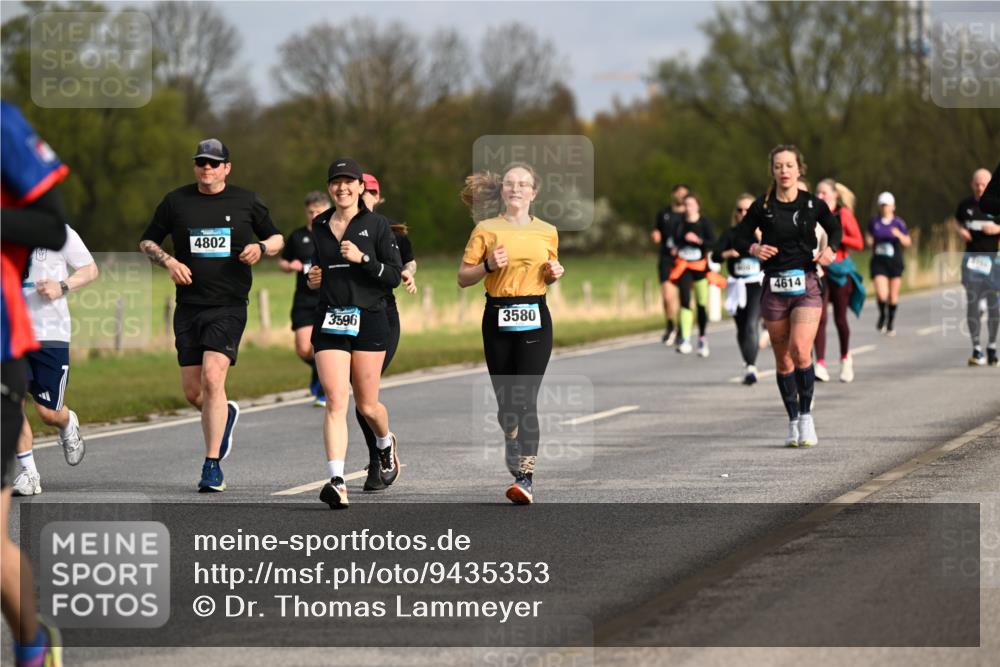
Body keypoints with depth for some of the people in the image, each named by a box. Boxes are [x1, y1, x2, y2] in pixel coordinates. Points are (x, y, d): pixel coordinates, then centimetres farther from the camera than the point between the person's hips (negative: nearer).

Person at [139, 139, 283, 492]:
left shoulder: (246, 202, 5)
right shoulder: (176, 201, 6)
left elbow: (277, 238, 17)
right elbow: (147, 241, 14)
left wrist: (261, 247, -6)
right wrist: (169, 261, -6)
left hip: (229, 306, -3)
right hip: (188, 307, 3)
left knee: (213, 377, -19)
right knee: (192, 392, 3)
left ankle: (212, 466, -14)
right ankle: (226, 414, 40)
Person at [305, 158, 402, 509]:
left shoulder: (376, 224, 0)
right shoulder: (319, 226, 12)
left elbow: (394, 275, -4)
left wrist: (363, 258, -17)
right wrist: (314, 278, 8)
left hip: (368, 319, -2)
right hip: (329, 322, 2)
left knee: (366, 405, 5)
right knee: (336, 401, -13)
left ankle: (386, 442, 41)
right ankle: (337, 481, -21)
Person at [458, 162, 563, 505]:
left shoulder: (547, 232, 9)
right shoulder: (486, 229, 3)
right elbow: (463, 277, 3)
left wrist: (554, 273, 3)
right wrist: (488, 265, -14)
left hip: (535, 319, 0)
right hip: (498, 318, 0)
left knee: (525, 400, -12)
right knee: (505, 400, 5)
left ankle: (526, 478, -17)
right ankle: (513, 452, 34)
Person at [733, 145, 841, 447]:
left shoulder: (813, 205, 0)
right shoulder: (762, 207, -1)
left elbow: (835, 228, 17)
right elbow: (739, 238, 8)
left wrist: (831, 249, -2)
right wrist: (753, 248, -13)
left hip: (806, 286, -2)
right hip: (774, 288, 2)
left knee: (800, 351, -20)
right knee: (783, 360, 7)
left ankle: (806, 416, -5)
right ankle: (793, 422, 19)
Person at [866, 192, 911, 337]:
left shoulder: (898, 223, -3)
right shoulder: (874, 222, 3)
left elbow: (907, 242, -1)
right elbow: (869, 235, 21)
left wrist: (899, 235, -20)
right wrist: (869, 240, -2)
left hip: (895, 262, 0)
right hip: (878, 261, 0)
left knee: (893, 295, 7)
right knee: (881, 294, -15)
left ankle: (891, 321, 27)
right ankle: (882, 315, 15)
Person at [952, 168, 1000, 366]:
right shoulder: (966, 204, 6)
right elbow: (957, 221, 22)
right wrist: (961, 231, 1)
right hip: (971, 258, 2)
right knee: (972, 303, -4)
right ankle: (977, 349, -1)